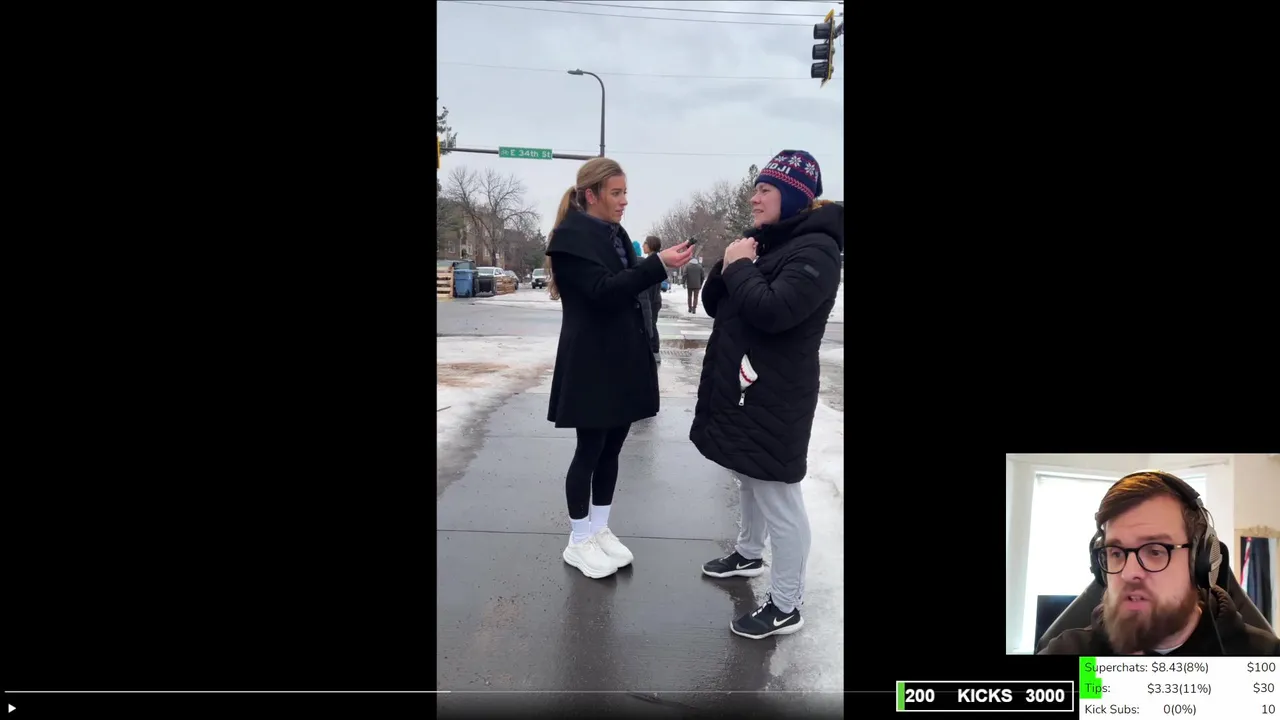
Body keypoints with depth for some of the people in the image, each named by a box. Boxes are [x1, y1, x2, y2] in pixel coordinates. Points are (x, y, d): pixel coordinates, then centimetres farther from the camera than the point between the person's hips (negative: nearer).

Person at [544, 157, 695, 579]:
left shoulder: (615, 234, 16)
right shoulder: (573, 235, -11)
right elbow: (603, 291, -23)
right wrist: (659, 264, -28)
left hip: (624, 360, 8)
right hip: (592, 364, -8)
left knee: (611, 449, 13)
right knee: (590, 450, 1)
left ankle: (600, 530, 26)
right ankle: (579, 542, 15)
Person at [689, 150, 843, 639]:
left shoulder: (815, 249, -15)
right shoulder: (763, 242, 14)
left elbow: (772, 311, -29)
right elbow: (714, 304, 11)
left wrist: (741, 267, -15)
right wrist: (729, 264, -6)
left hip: (775, 398, -9)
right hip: (739, 388, 9)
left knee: (778, 497, -3)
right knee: (749, 481, 24)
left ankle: (786, 606, 7)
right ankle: (749, 553, 44)